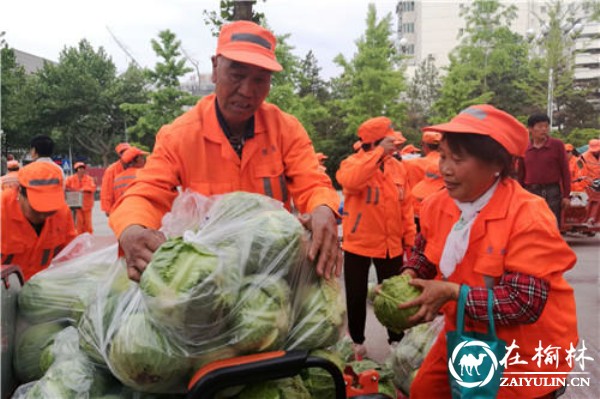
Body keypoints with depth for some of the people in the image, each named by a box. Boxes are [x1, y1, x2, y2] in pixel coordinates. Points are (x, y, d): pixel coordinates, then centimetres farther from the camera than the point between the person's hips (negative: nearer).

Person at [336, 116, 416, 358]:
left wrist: (410, 237, 5)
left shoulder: (397, 167, 3)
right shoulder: (352, 163, -11)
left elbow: (405, 205, 8)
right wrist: (380, 153, -31)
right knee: (356, 296, 10)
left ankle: (396, 339, 31)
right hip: (358, 243, -3)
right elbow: (351, 181, -36)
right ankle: (356, 341, 28)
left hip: (391, 244, 4)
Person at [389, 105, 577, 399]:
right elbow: (425, 254, 11)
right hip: (464, 335, 6)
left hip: (523, 352, -6)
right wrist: (409, 275, -11)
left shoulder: (529, 218, -26)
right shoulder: (437, 205, -6)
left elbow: (525, 303, -30)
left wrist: (452, 292, -32)